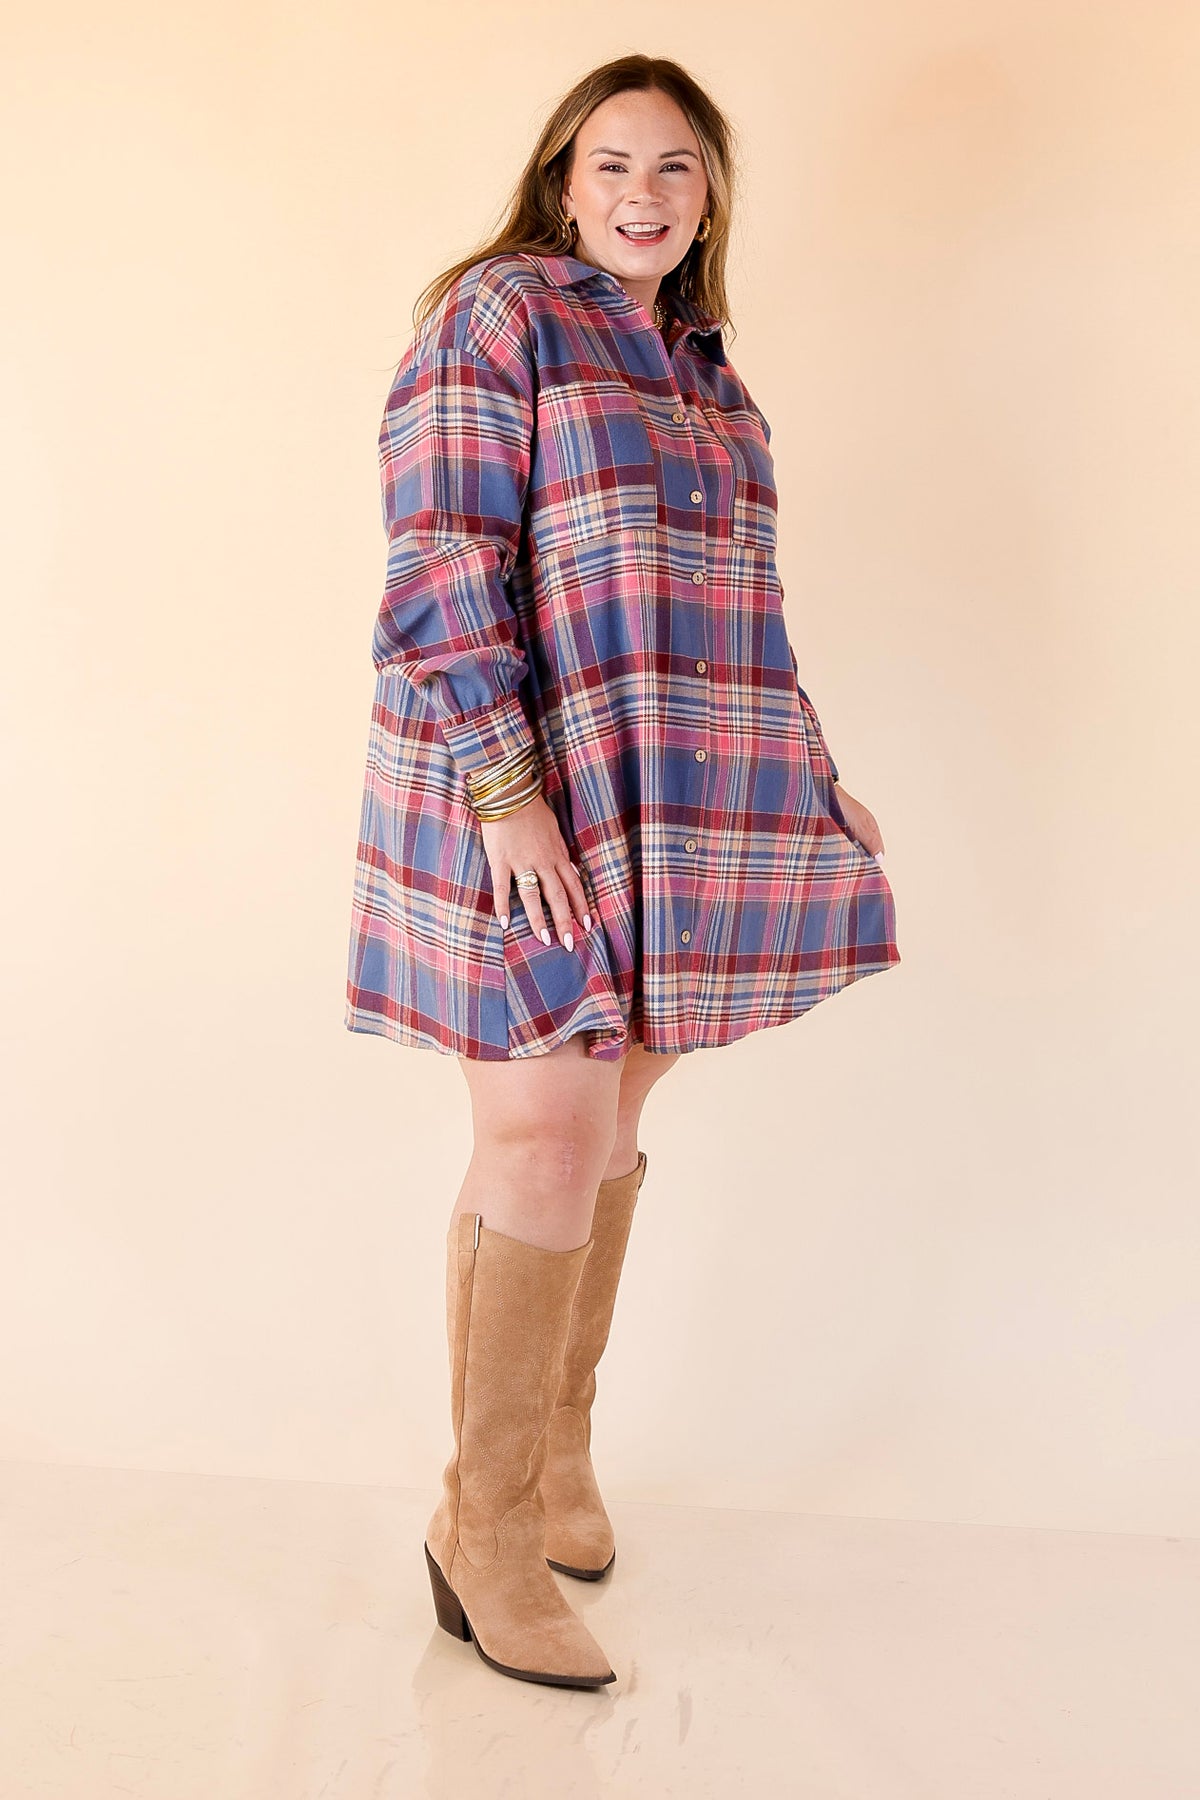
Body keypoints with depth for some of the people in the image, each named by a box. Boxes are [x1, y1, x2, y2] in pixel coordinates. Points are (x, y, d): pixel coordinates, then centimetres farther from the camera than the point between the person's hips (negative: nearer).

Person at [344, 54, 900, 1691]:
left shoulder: (707, 372, 19)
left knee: (614, 1127, 11)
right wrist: (504, 789, -22)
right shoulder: (497, 316, -4)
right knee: (547, 1144, -8)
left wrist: (813, 785, 19)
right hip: (527, 793, -7)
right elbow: (440, 570, -13)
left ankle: (559, 1450, 27)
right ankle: (487, 1527, 6)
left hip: (675, 812, 7)